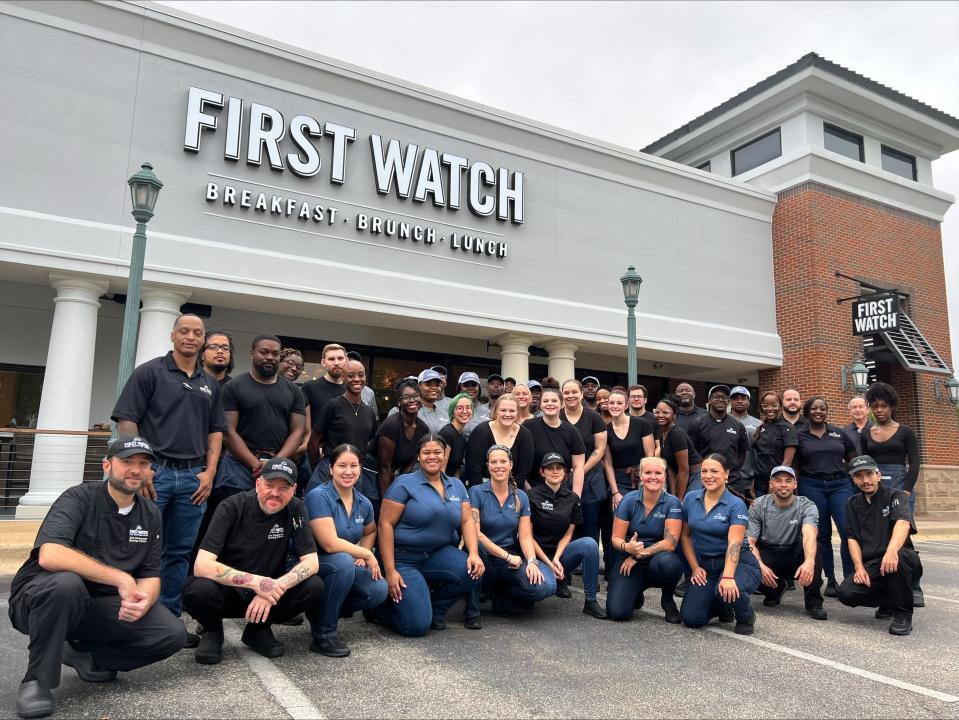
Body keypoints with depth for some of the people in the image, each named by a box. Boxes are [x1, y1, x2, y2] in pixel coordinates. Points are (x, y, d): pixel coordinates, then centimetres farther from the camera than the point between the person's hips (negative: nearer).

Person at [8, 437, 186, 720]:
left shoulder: (151, 515, 2)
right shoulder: (79, 498, -15)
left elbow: (150, 575, 1)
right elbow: (49, 556, -32)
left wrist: (143, 600, -23)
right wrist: (121, 578, -31)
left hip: (101, 605, 4)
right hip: (42, 596, -4)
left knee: (172, 634, -15)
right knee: (65, 583, -38)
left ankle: (86, 653, 7)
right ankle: (37, 679, -15)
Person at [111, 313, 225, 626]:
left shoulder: (211, 384, 14)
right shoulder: (149, 372, 0)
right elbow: (126, 421, -5)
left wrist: (209, 472, 4)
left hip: (194, 478, 4)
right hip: (154, 472, -4)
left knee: (180, 552, 10)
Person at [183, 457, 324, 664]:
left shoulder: (295, 509, -10)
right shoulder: (232, 507, -18)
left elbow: (311, 562, -13)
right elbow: (201, 566, -26)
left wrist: (273, 589, -29)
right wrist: (255, 582, -36)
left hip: (267, 592, 3)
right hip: (227, 590, -2)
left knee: (314, 587, -23)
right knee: (200, 590, -34)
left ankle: (259, 630, 4)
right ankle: (212, 631, 2)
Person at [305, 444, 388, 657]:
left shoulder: (364, 503, 2)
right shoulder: (319, 496, -19)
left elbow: (370, 531, 23)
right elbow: (330, 544, -26)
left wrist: (363, 555, 3)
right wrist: (367, 554, -16)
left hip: (345, 568, 7)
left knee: (379, 590, -16)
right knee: (343, 562, -36)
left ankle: (321, 610, 9)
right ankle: (324, 635, -19)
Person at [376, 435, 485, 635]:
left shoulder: (456, 486, 10)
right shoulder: (405, 483, -7)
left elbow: (467, 521, 4)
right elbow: (385, 524, -12)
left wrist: (474, 554, -15)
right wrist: (390, 571, -18)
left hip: (438, 555, 5)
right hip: (403, 559, -5)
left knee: (473, 571, -23)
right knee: (418, 625, -17)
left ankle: (435, 609, 5)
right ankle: (381, 604, 14)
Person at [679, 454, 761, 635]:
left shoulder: (736, 505, -13)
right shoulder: (690, 499, 0)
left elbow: (734, 544, -24)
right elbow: (685, 536, 8)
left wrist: (727, 576, -37)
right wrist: (695, 568, 0)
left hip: (738, 563, -4)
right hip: (705, 565, 4)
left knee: (730, 590, -37)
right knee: (690, 618, -11)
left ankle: (745, 617, 1)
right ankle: (722, 607, 24)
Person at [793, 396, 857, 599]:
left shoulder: (838, 433, 10)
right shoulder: (799, 435, 6)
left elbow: (853, 459, 16)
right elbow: (794, 466, 8)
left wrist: (855, 478, 5)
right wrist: (796, 491, 3)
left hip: (840, 485, 1)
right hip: (812, 486, -1)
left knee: (848, 530, -13)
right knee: (823, 534, 4)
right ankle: (830, 580, 12)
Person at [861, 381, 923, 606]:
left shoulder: (905, 432, 4)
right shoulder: (866, 434, 12)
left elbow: (914, 464, -1)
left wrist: (905, 492, -10)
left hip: (900, 486, -3)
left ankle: (913, 588, -2)